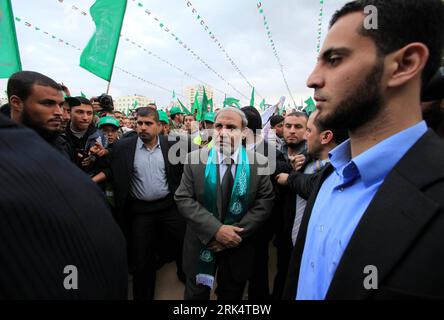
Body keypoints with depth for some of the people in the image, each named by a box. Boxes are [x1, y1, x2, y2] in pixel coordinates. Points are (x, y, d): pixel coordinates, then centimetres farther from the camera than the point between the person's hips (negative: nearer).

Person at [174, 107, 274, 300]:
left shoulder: (260, 162, -8)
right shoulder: (195, 159, -9)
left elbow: (265, 202, -8)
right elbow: (183, 199, -12)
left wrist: (237, 233, -17)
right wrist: (216, 229, -21)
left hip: (239, 249, 1)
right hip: (202, 244, 0)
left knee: (231, 295, 23)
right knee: (196, 295, 20)